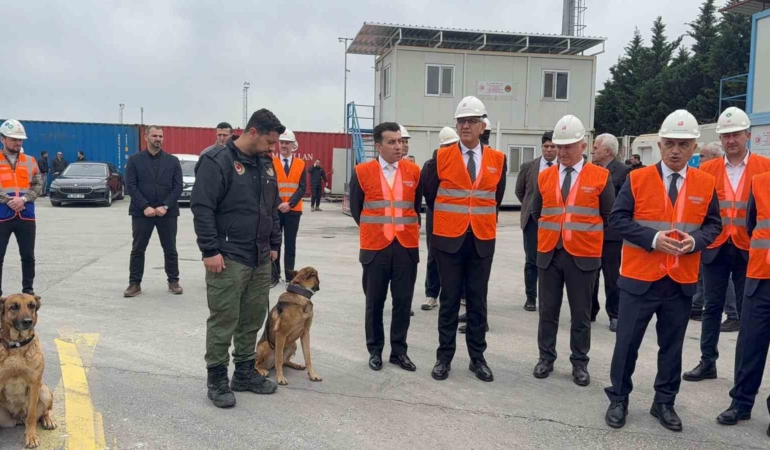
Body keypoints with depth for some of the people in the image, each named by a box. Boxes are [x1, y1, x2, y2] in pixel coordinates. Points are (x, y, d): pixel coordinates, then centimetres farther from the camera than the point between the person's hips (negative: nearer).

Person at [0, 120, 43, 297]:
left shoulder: (30, 161, 9)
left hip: (26, 216, 2)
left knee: (28, 256, 10)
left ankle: (28, 289, 22)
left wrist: (23, 199, -13)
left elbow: (38, 186, 3)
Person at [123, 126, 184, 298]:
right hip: (142, 212, 0)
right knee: (138, 249, 5)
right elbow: (131, 186, -4)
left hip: (167, 212, 1)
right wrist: (145, 207, -14)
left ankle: (173, 281, 18)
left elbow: (178, 187, -1)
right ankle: (135, 283, 13)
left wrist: (165, 206, -13)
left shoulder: (173, 161, 5)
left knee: (170, 249, 7)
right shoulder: (134, 160, 3)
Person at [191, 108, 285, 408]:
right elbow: (202, 208, -15)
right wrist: (210, 250, -18)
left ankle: (245, 372, 27)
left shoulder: (265, 164, 13)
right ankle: (217, 378, 14)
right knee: (223, 322, 0)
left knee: (253, 319, 13)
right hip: (228, 258, -7)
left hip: (260, 259, 8)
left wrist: (274, 244, 17)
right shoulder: (217, 161, -11)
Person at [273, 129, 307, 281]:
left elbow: (302, 188, -3)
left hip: (293, 210, 1)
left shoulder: (301, 164, 4)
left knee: (290, 244, 6)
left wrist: (290, 203, -16)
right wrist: (279, 204, -17)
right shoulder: (271, 163, 2)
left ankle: (290, 276, 13)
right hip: (274, 209, 0)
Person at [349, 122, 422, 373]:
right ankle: (375, 351, 22)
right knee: (375, 302, 8)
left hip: (407, 246, 2)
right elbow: (355, 207, 8)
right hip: (375, 247, -2)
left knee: (403, 301, 6)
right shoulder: (362, 172, -3)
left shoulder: (414, 171, 4)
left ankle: (399, 351, 20)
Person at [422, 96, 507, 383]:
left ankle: (478, 358, 20)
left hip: (483, 240, 2)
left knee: (478, 301, 9)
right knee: (449, 300, 6)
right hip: (449, 239, -1)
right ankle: (444, 357, 17)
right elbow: (430, 194, 9)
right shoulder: (441, 157, -3)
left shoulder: (498, 160, 2)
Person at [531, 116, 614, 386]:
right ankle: (546, 357, 24)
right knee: (548, 310, 11)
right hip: (548, 254, 3)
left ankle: (580, 363, 21)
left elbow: (610, 217, 3)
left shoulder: (600, 177, -4)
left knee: (581, 314, 7)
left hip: (583, 256, -3)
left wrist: (585, 233, 7)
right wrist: (551, 231, 12)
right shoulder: (544, 177, 6)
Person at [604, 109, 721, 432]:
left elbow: (713, 225, 8)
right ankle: (618, 400, 21)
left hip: (682, 281, 3)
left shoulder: (706, 184, 3)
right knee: (627, 342, 5)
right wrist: (653, 238, -19)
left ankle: (664, 403, 29)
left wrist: (695, 241, -14)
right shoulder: (637, 179, -5)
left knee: (672, 345, 13)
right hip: (639, 278, -2)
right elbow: (617, 219, -7)